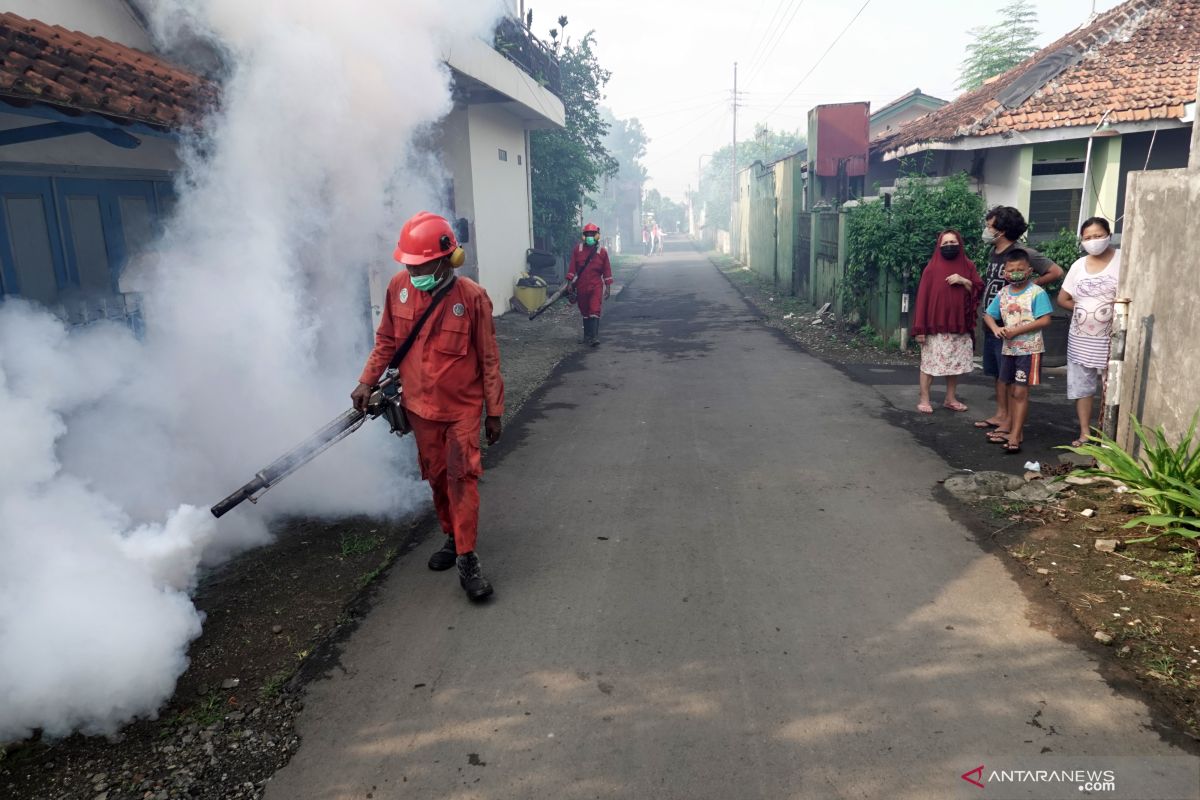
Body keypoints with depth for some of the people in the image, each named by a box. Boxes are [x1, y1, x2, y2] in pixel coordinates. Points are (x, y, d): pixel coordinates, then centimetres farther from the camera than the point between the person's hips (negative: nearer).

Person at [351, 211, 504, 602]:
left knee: (462, 476, -8)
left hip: (462, 406, -4)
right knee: (436, 477, 14)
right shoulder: (399, 287, -5)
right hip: (419, 404, 4)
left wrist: (494, 412, -5)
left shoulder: (472, 297, -16)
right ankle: (451, 538, 33)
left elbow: (489, 359, -9)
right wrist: (367, 381, 1)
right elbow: (386, 339, 9)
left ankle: (467, 559, 0)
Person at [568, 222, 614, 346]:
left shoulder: (602, 252, 1)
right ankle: (587, 335, 23)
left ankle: (594, 337, -18)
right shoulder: (578, 250, 3)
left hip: (596, 286, -2)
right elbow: (572, 267, 5)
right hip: (581, 286, 2)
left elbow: (607, 270, 4)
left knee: (595, 311, -14)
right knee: (585, 312, 11)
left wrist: (608, 287, 3)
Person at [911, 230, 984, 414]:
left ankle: (950, 399, 21)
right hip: (935, 326, -4)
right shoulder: (932, 268, -3)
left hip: (959, 325, 4)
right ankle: (924, 399, 4)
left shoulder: (968, 266, 9)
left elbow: (979, 289, 9)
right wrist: (920, 328, -12)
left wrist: (964, 281, -12)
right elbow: (922, 297, -7)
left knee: (955, 363, 9)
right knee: (929, 363, -3)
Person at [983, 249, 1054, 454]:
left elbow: (1045, 320, -17)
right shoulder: (1002, 294, 5)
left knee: (1020, 392, -7)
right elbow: (989, 316, 12)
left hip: (1029, 349, -6)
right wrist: (996, 328, -9)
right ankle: (1013, 429, 23)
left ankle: (1015, 436, -5)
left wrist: (1017, 330, -20)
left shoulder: (1037, 292, -11)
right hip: (1008, 348, 6)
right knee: (1011, 390, 13)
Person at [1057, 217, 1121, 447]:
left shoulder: (1122, 262, -8)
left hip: (1111, 339, -5)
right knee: (1081, 387, 9)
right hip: (1080, 338, 5)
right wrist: (1086, 310, 3)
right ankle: (1085, 433, 19)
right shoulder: (1079, 265, 7)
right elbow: (1063, 299, 13)